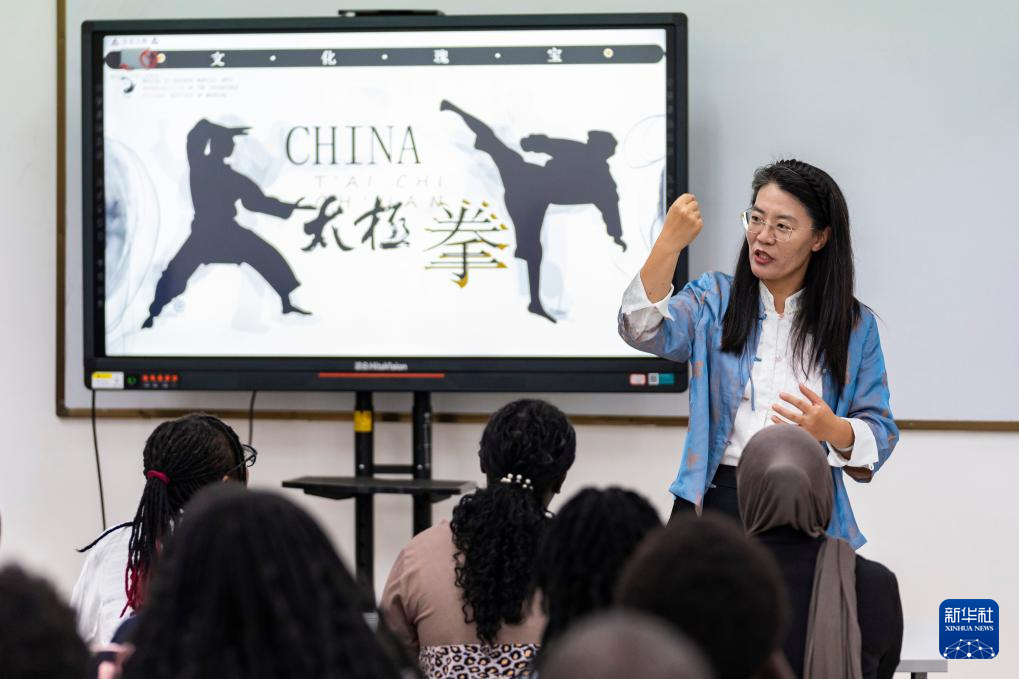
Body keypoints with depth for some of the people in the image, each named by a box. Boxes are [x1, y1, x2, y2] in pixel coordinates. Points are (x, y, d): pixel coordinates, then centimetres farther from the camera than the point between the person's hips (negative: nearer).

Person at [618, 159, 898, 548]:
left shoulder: (855, 326, 5)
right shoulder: (714, 300, 6)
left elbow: (879, 436, 3)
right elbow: (643, 330, -13)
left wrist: (832, 430, -20)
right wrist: (670, 244, -25)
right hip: (716, 499, 0)